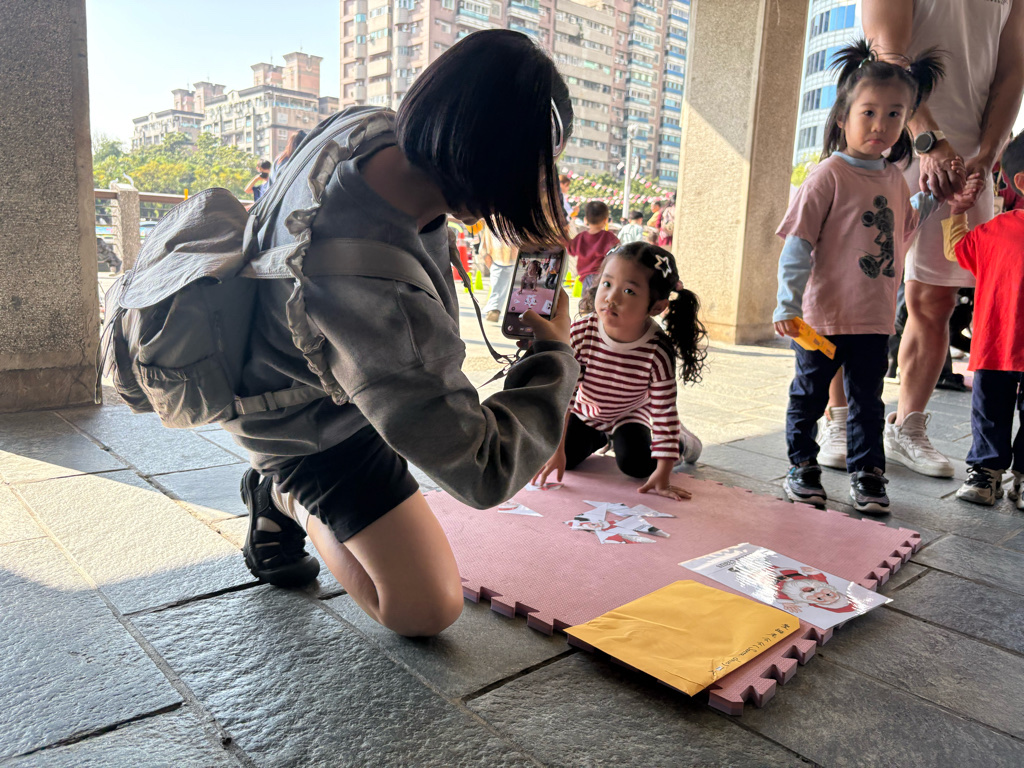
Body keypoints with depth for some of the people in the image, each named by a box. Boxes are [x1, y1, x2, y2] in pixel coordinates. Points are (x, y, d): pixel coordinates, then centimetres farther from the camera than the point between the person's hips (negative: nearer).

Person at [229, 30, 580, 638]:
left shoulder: (367, 127, -23)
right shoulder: (383, 298, -46)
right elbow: (483, 471, -36)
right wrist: (555, 353, -21)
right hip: (314, 434, -7)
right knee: (427, 610, -1)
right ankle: (288, 498, 14)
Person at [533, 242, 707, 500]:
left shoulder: (659, 350, -33)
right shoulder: (580, 333, -31)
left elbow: (664, 410, -26)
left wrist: (663, 474, -27)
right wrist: (556, 451, -27)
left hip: (630, 414, -1)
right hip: (585, 410, 2)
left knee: (635, 465, -18)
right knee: (567, 460, -13)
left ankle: (679, 440, 14)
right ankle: (599, 439, 22)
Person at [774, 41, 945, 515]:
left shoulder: (894, 178, 10)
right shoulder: (829, 175, -10)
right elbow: (798, 243, -14)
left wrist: (931, 200, 14)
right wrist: (788, 304, -19)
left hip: (875, 318, 6)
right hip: (823, 316, -5)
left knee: (867, 399, 12)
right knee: (809, 394, 8)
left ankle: (867, 472, 24)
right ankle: (802, 466, 24)